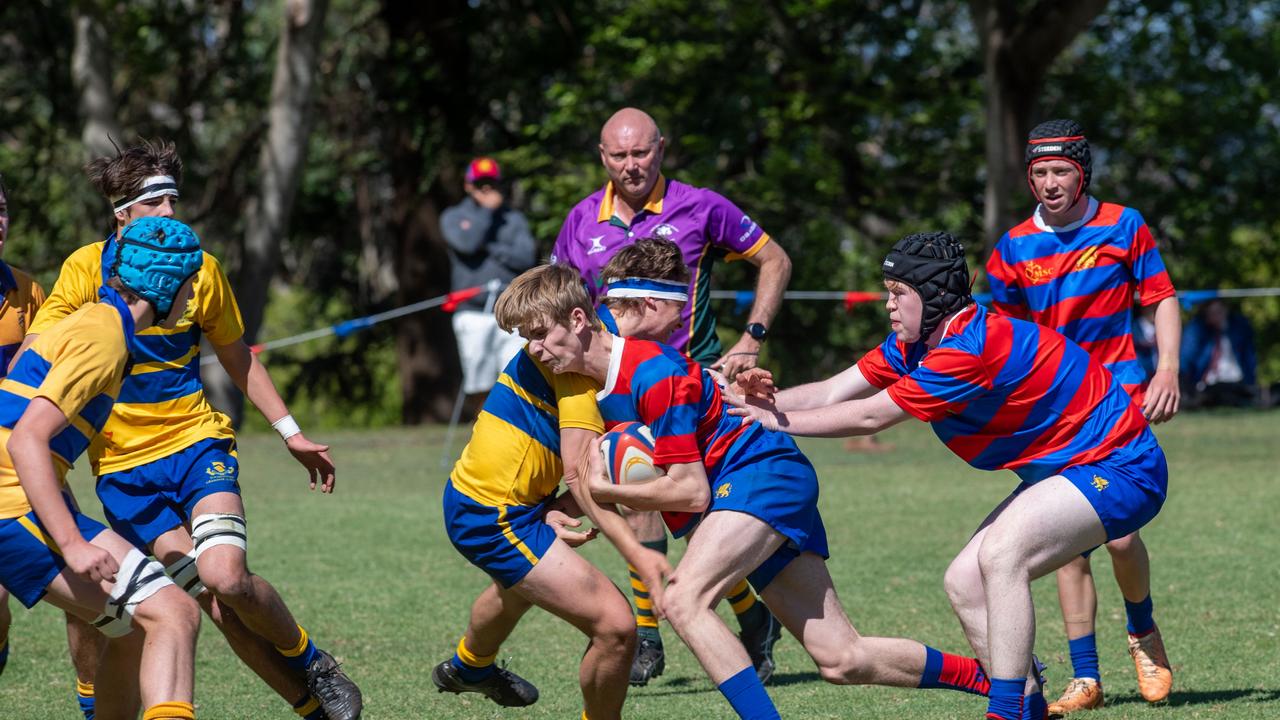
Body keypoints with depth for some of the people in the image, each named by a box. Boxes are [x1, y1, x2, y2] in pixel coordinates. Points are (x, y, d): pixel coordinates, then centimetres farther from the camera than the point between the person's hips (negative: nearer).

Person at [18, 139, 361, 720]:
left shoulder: (200, 270, 0)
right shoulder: (87, 269, -7)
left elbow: (238, 359, 14)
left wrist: (291, 434, 13)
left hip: (197, 440, 0)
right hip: (122, 464, 0)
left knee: (227, 578, -22)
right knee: (214, 603, -10)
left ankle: (311, 663, 3)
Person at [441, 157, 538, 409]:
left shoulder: (513, 218, 13)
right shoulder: (453, 217, 10)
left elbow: (527, 257, -2)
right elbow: (466, 243, -12)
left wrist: (490, 248, -8)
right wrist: (487, 210, -3)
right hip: (472, 312, -1)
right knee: (480, 386, 0)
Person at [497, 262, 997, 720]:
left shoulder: (652, 372, -21)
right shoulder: (600, 383, 7)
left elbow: (690, 493, -20)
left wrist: (605, 491, -12)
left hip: (764, 474, -9)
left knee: (684, 601, -28)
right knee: (840, 659, 5)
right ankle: (986, 677, 18)